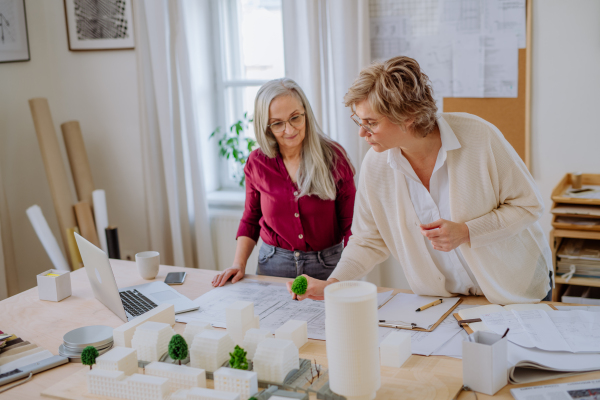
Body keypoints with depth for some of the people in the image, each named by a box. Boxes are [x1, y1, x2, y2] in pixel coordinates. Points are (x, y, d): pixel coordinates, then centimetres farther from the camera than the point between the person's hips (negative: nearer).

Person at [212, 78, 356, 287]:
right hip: (273, 265, 2)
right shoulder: (257, 163, 0)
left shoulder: (333, 157, -6)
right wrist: (239, 264, 1)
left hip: (327, 265, -1)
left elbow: (350, 223, -3)